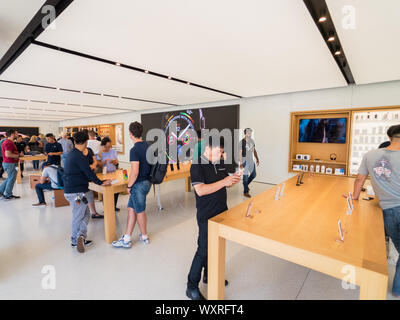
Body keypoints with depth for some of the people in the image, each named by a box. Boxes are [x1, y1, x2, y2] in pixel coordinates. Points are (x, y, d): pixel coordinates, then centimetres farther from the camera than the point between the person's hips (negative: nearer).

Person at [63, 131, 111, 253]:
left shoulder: (71, 154, 12)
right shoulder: (79, 156, -18)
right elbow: (88, 173, -18)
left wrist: (93, 180, 26)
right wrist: (101, 183, -8)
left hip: (69, 190, 9)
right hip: (77, 192, -9)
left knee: (85, 214, 15)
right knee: (78, 216, 1)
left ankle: (79, 239, 16)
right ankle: (76, 240, 6)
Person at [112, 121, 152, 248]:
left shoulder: (135, 150, -20)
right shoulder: (147, 146, 7)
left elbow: (135, 172, -24)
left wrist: (129, 186, -9)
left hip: (139, 184, -8)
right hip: (147, 181, 8)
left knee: (140, 211, 9)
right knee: (131, 208, 15)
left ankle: (144, 237, 29)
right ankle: (126, 239, 24)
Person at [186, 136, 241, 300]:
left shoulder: (220, 163, 5)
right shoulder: (197, 166, -18)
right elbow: (200, 190, -28)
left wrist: (233, 180, -6)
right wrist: (224, 182, -31)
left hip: (221, 213, 8)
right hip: (207, 216, -8)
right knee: (203, 250, 1)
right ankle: (192, 287, 20)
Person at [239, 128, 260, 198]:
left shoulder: (252, 141, 5)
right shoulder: (242, 142, -15)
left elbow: (254, 150, 15)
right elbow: (240, 153, -16)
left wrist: (257, 158, 12)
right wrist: (241, 163, -20)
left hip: (251, 161, 7)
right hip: (245, 161, -7)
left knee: (254, 174, 15)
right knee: (246, 176, 1)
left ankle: (246, 184, 39)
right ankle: (245, 192, 13)